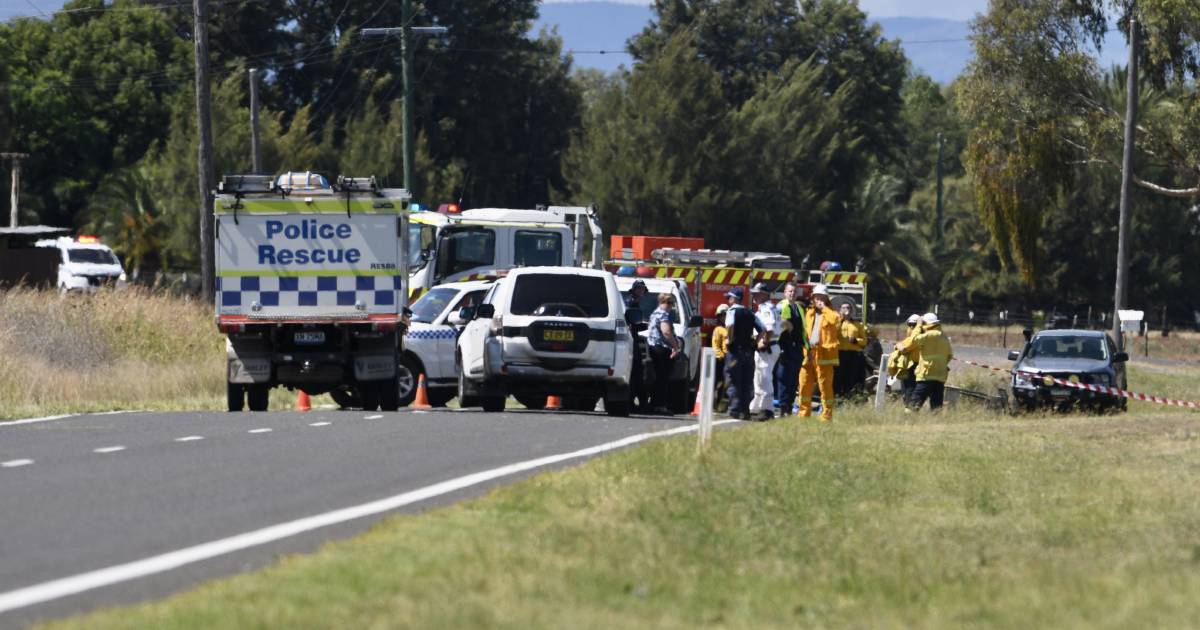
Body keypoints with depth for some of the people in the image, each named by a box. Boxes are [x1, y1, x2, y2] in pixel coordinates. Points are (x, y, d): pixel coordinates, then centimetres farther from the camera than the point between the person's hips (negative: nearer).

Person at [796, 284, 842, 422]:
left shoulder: (830, 313, 2)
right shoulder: (809, 313, 19)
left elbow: (835, 320, -21)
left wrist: (824, 308, -11)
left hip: (824, 355, -6)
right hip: (808, 354, 6)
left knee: (825, 385, -4)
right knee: (804, 384, 6)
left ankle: (827, 415, -1)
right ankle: (804, 413, 14)